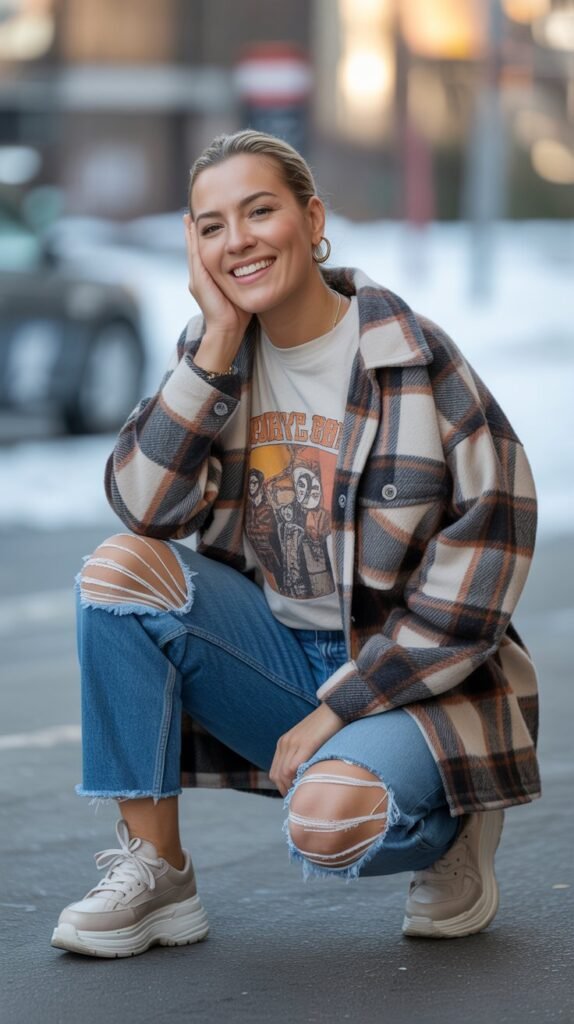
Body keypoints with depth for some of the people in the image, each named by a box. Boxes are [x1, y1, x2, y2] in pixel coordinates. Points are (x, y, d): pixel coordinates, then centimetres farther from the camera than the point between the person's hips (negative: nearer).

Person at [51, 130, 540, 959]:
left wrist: (337, 708, -16)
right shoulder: (215, 349, 2)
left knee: (326, 824, -34)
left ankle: (453, 829, 4)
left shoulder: (416, 359, -13)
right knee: (120, 569, -18)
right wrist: (219, 340, -17)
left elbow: (487, 553, -15)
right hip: (279, 652, 5)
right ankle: (154, 874, -11)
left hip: (414, 680, -5)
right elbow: (145, 507, -10)